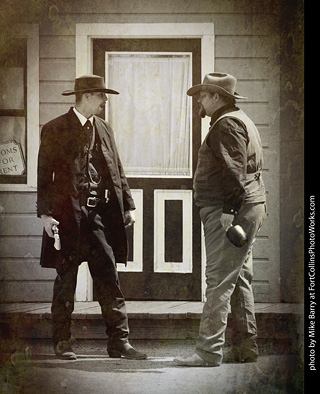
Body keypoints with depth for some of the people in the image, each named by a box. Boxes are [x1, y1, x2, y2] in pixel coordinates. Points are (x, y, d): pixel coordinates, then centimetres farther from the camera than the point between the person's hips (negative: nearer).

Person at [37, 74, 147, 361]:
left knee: (109, 279, 3)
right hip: (68, 213, -4)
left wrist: (128, 205, 10)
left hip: (101, 212, 4)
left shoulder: (104, 130, 15)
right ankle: (63, 342, 14)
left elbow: (117, 171, 17)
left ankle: (119, 341, 6)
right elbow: (45, 175, -4)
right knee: (66, 280, 4)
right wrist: (45, 213, -12)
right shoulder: (55, 130, -1)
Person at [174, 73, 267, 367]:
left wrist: (232, 215, -25)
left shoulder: (227, 124, -11)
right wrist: (242, 214, 20)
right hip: (248, 210, 11)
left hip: (226, 211, -11)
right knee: (239, 280, 13)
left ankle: (209, 351, -12)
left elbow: (234, 172, -21)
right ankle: (246, 348, 18)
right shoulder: (239, 121, 23)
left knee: (219, 282, -12)